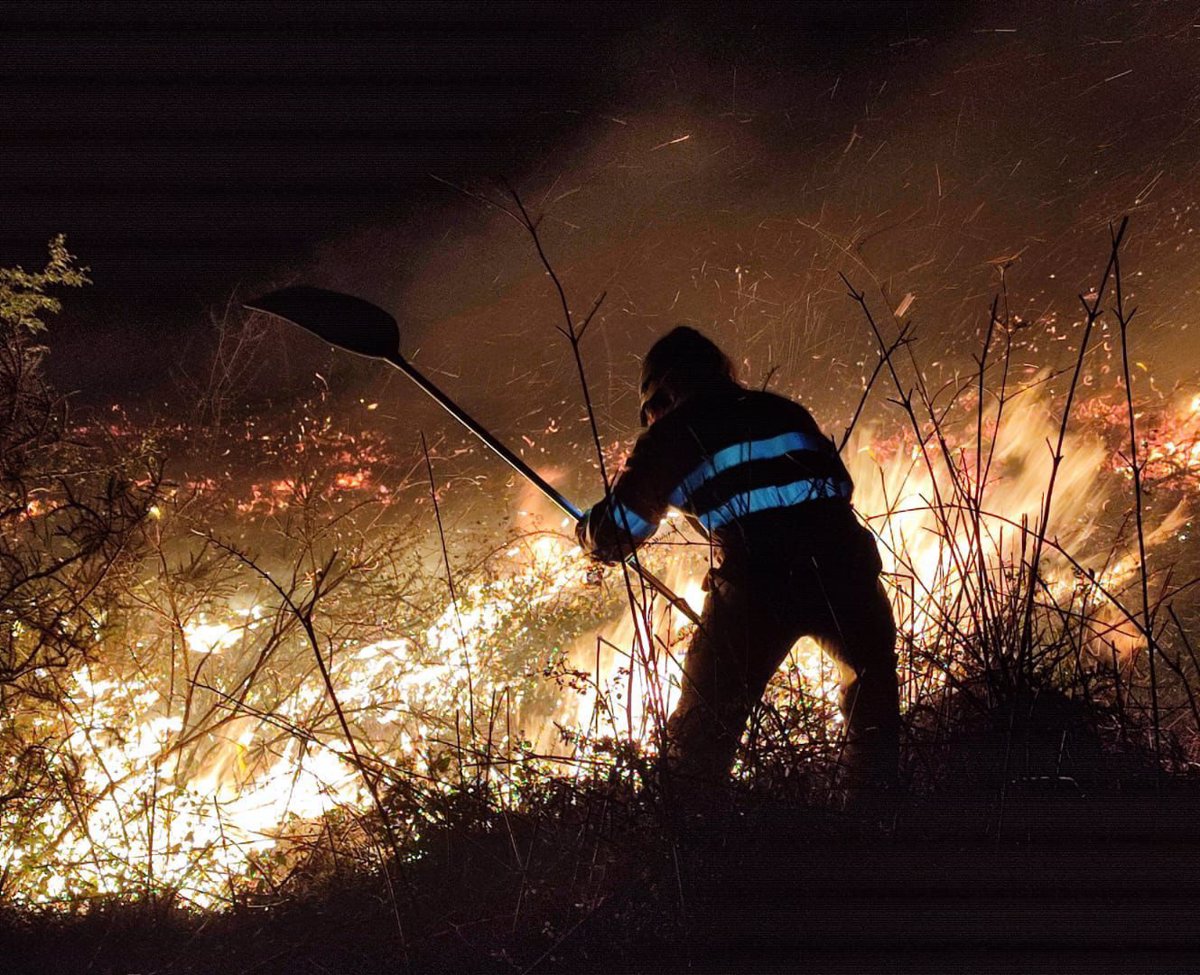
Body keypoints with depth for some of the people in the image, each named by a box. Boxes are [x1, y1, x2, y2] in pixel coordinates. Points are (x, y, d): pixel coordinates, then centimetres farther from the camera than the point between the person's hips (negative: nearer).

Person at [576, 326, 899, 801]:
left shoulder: (672, 433, 10)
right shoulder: (785, 411, 22)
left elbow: (614, 533, 13)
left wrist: (589, 530, 35)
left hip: (756, 584, -4)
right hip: (840, 566, 4)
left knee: (705, 724, 13)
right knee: (872, 687, 29)